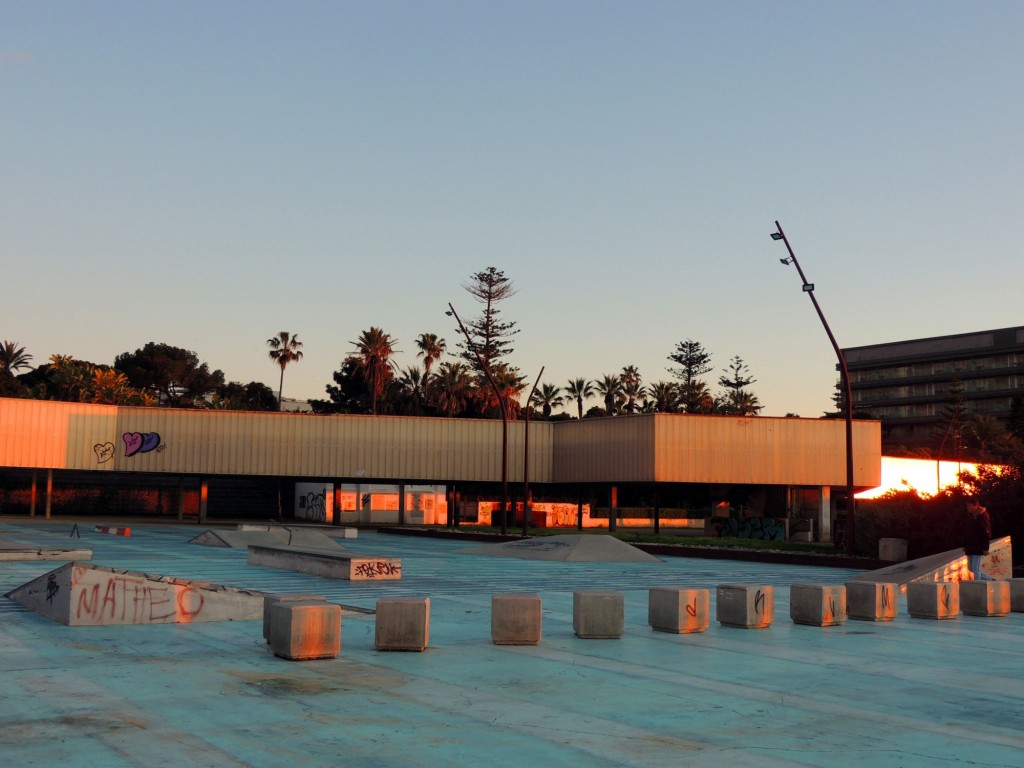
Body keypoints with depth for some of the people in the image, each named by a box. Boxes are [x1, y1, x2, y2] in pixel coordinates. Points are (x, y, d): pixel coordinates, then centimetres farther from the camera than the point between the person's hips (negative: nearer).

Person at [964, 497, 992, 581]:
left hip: (978, 548, -9)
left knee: (976, 568, -9)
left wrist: (985, 548, -18)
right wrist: (965, 545, 17)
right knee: (971, 568, 11)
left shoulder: (983, 516, -11)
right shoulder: (970, 516, 14)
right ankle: (989, 580, 24)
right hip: (970, 547, 9)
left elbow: (987, 533, -14)